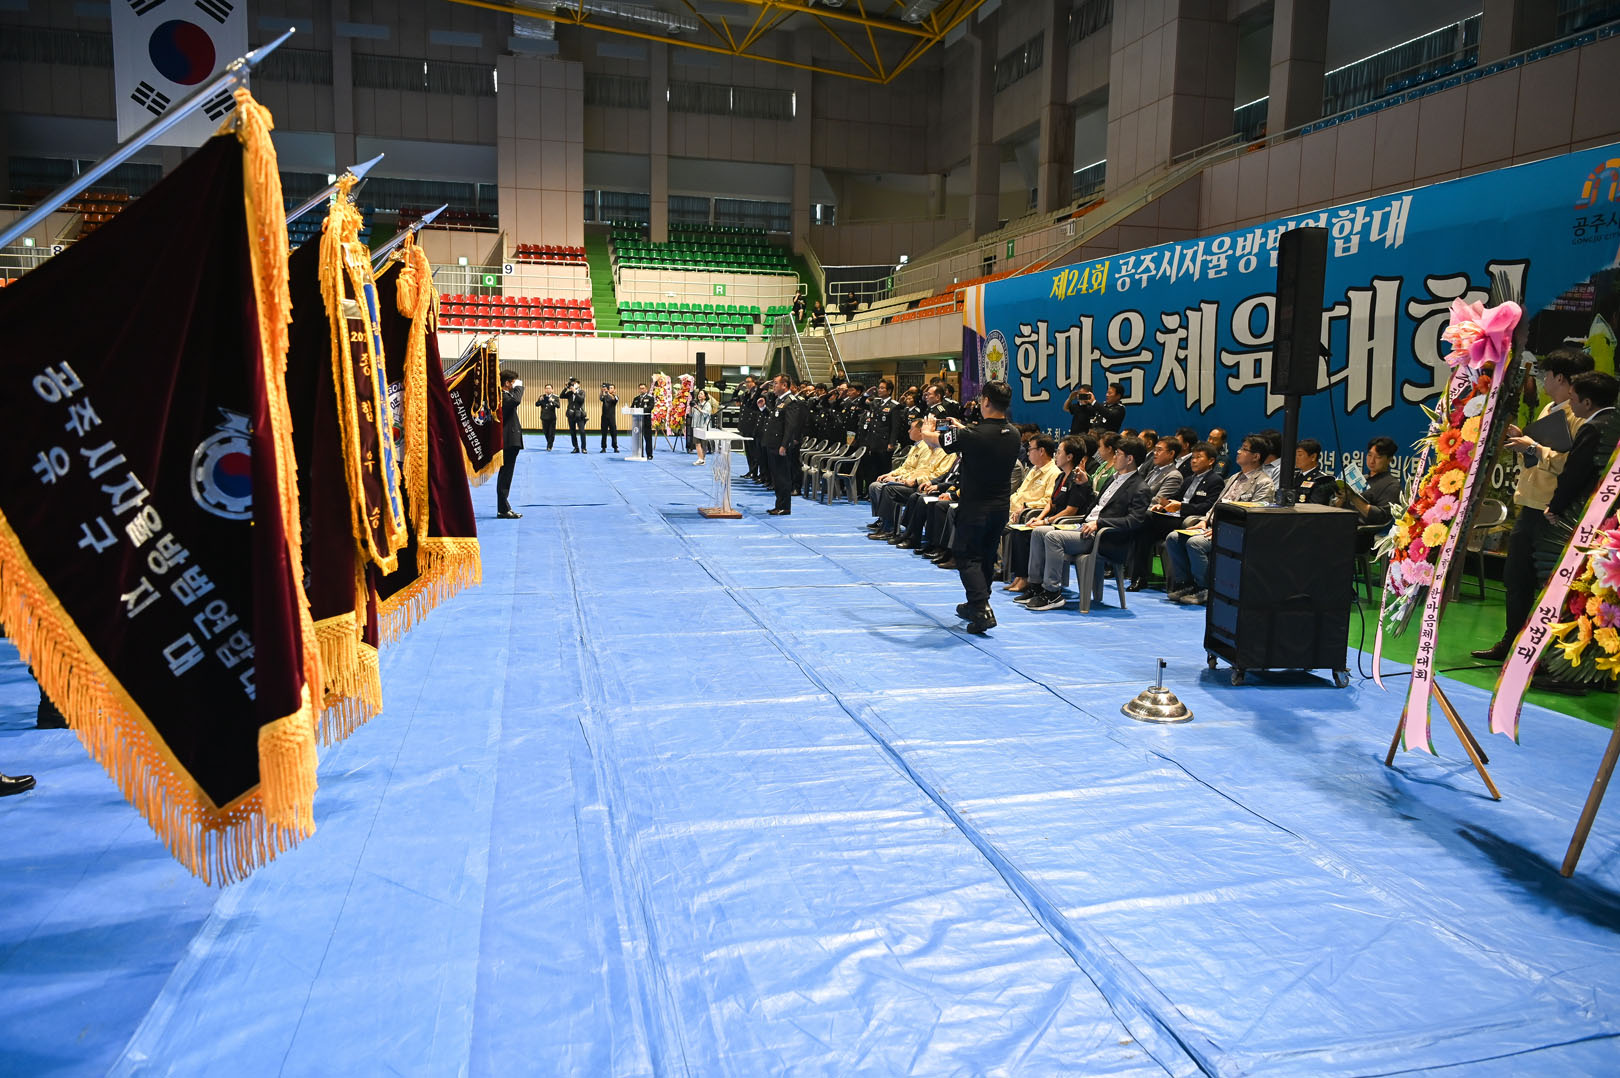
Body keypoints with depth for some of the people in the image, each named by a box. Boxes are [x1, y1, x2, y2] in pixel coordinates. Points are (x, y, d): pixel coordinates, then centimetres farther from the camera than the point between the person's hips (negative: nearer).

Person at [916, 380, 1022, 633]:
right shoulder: (1013, 434, -1)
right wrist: (962, 428, 31)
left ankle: (982, 610, -9)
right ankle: (976, 605, 32)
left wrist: (927, 429, 14)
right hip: (1001, 506, 6)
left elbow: (929, 438, -10)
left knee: (967, 557, 4)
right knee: (987, 556, 19)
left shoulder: (973, 435, -21)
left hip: (975, 506, -6)